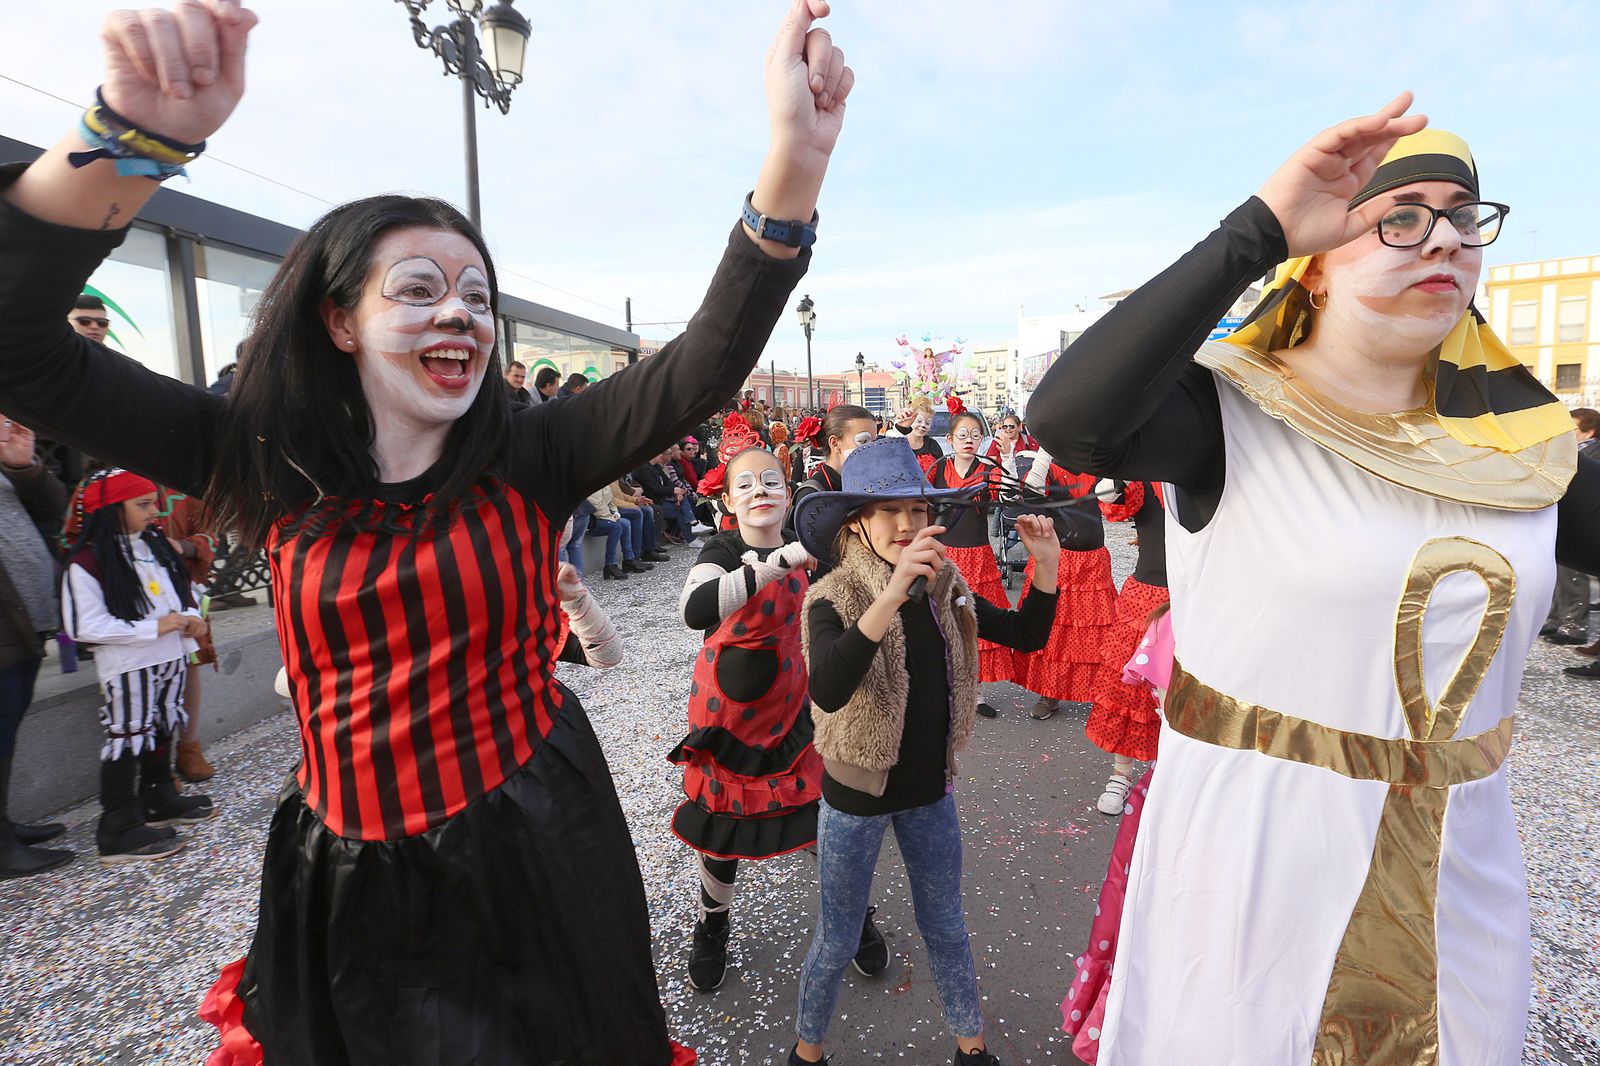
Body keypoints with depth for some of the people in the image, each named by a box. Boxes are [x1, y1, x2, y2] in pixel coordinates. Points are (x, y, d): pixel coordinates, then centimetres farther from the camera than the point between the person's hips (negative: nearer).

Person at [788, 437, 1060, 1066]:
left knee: (946, 929, 22)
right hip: (857, 794, -4)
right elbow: (827, 691, -39)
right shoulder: (832, 598, -21)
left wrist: (1045, 566, -14)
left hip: (931, 788, 4)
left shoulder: (943, 589, -5)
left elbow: (1026, 636, 2)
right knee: (838, 941, 15)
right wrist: (890, 597, -49)